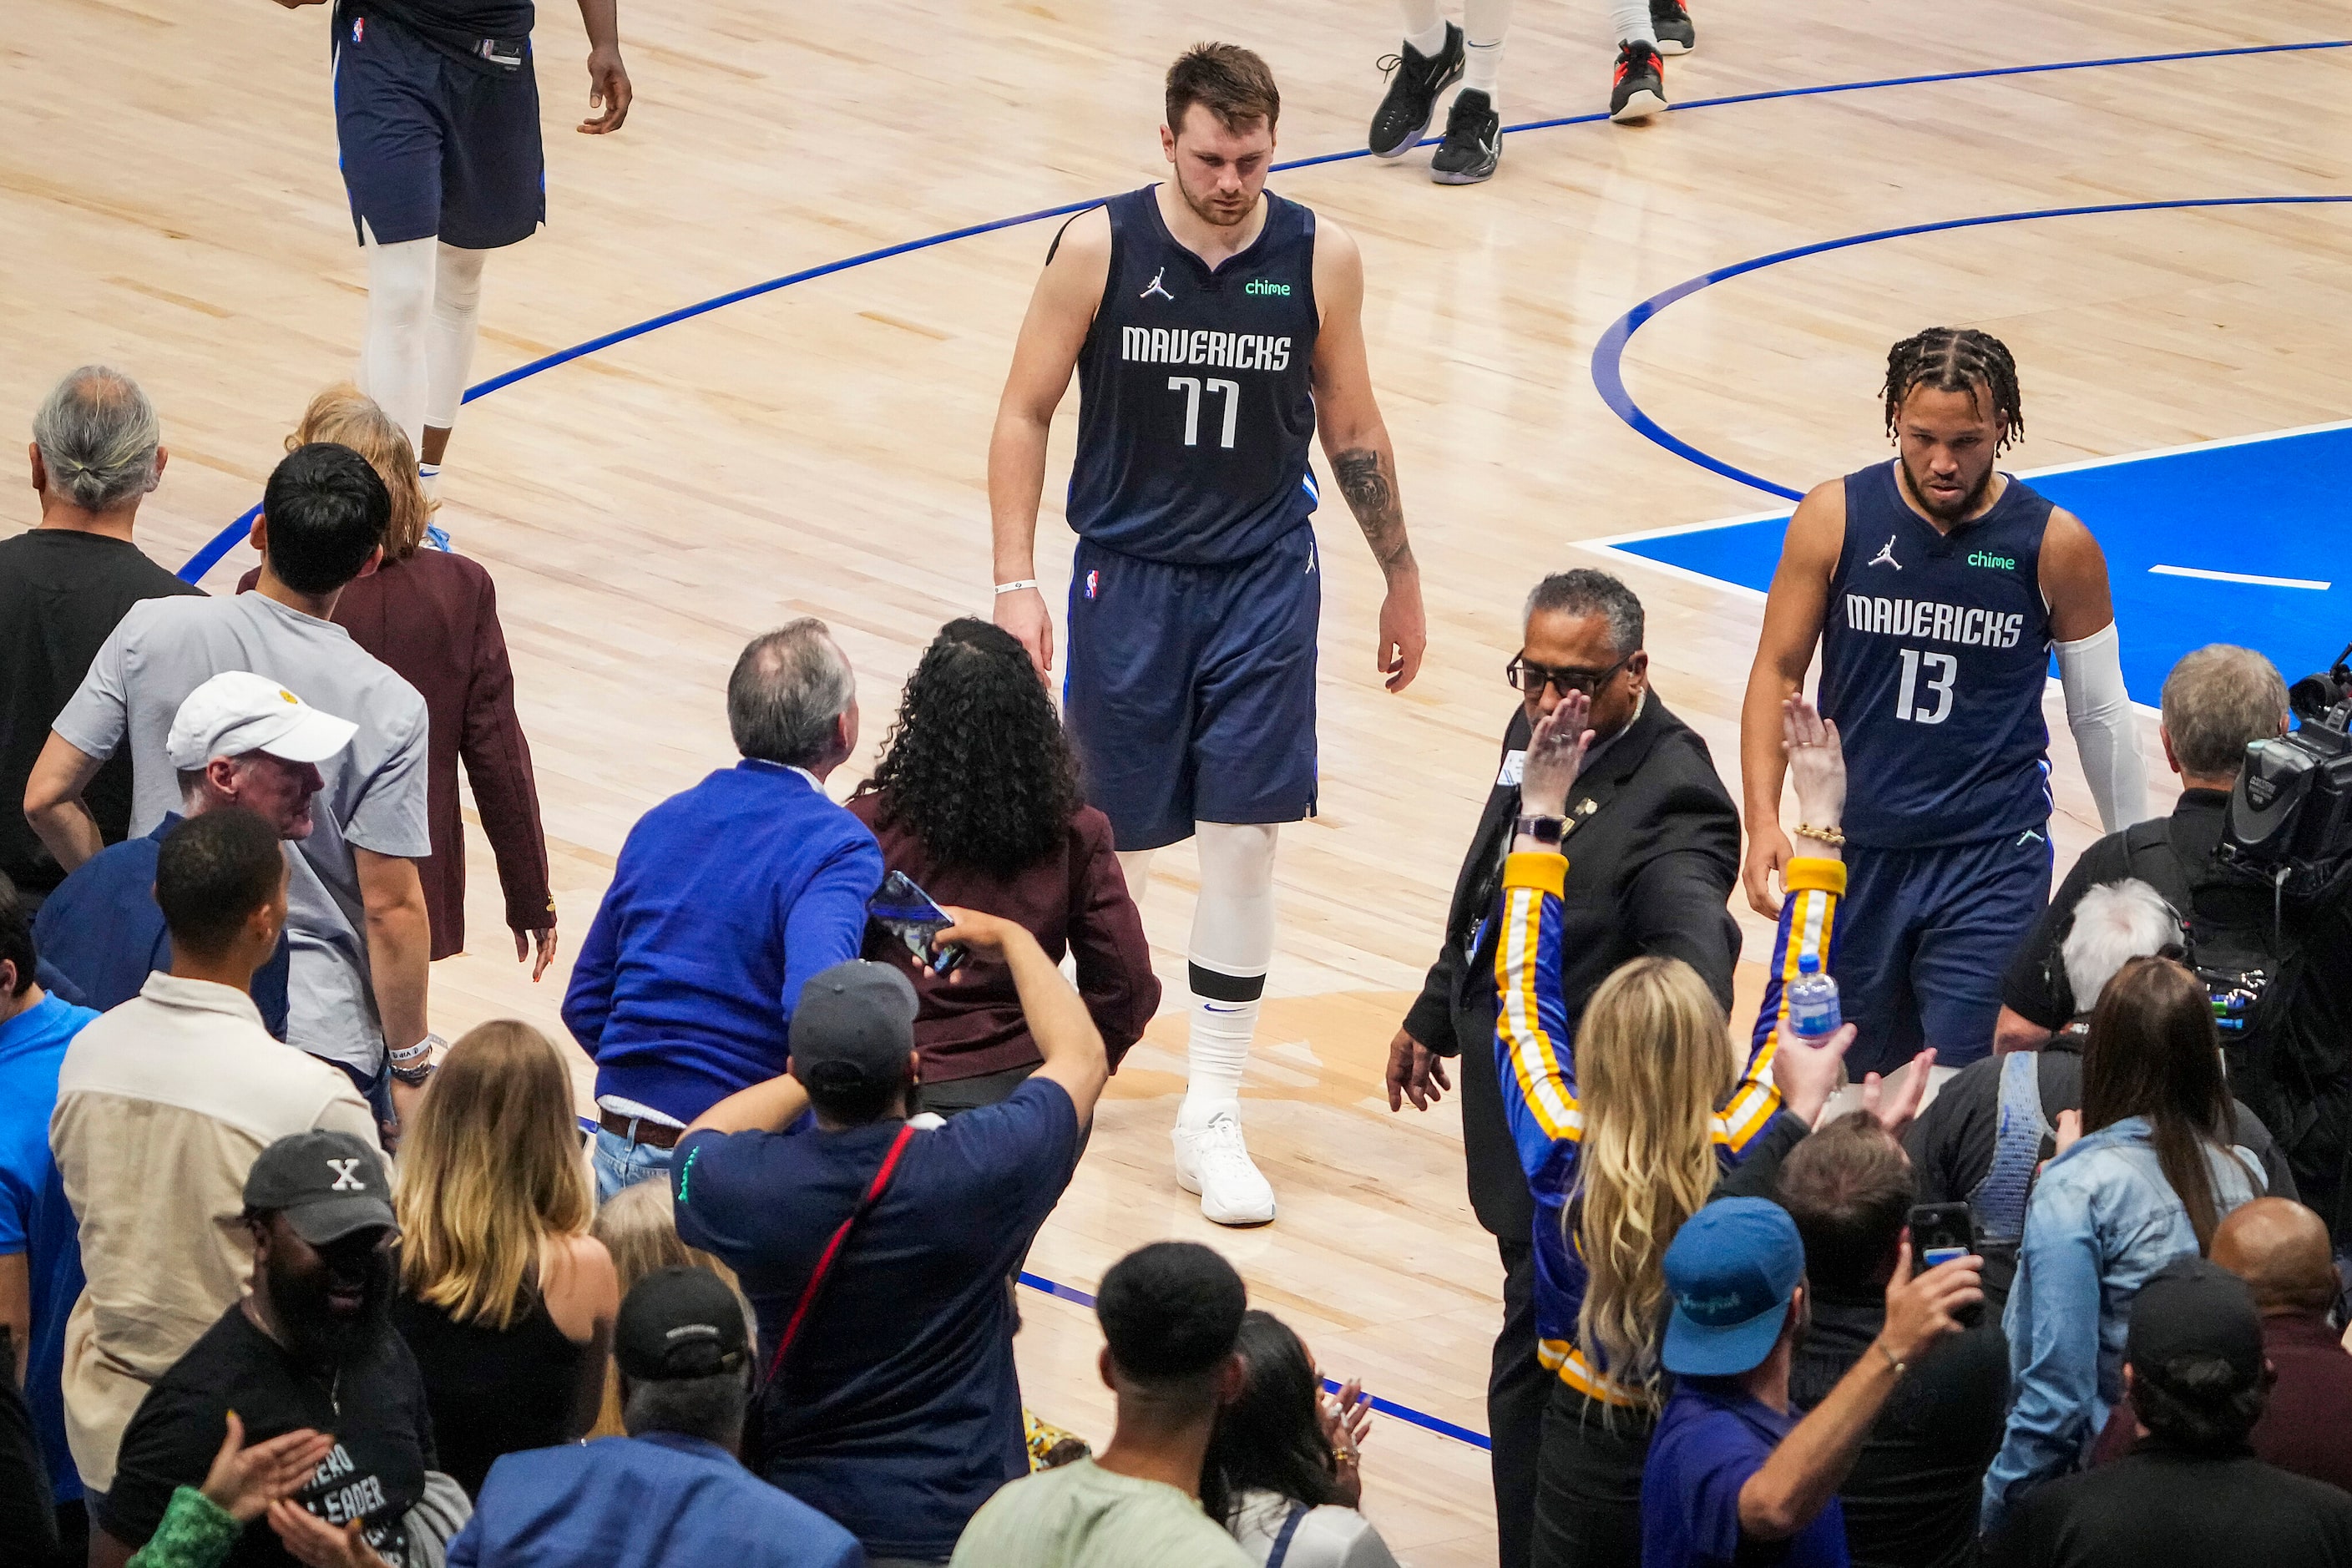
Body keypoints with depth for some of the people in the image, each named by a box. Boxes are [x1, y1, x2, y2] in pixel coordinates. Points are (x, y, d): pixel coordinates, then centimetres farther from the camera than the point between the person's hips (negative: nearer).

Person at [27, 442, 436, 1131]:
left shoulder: (152, 633, -7)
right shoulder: (386, 708, -14)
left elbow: (47, 797, -4)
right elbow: (391, 907, -12)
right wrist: (410, 1064, -1)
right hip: (320, 1031, -3)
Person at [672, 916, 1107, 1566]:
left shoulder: (739, 1187, -18)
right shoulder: (983, 1168, -21)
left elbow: (699, 1138, 10)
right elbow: (1082, 1056, 1)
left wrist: (827, 1067, 14)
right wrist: (1012, 939, 15)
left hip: (798, 1512, 3)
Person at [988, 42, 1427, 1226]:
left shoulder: (1319, 259, -6)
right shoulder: (1099, 250, -10)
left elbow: (1353, 431, 7)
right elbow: (1025, 417, -3)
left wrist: (1400, 577, 14)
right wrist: (1016, 584, -10)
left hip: (1264, 584, 1)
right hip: (1128, 579, -1)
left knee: (1245, 842, -4)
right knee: (1111, 841, 7)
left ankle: (1211, 1118, 5)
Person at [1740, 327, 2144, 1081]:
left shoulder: (2055, 546, -6)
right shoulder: (1835, 518, -4)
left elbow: (2100, 712, 5)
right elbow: (1778, 672, 2)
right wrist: (1763, 821, -10)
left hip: (1995, 857, -2)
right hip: (1856, 847, 2)